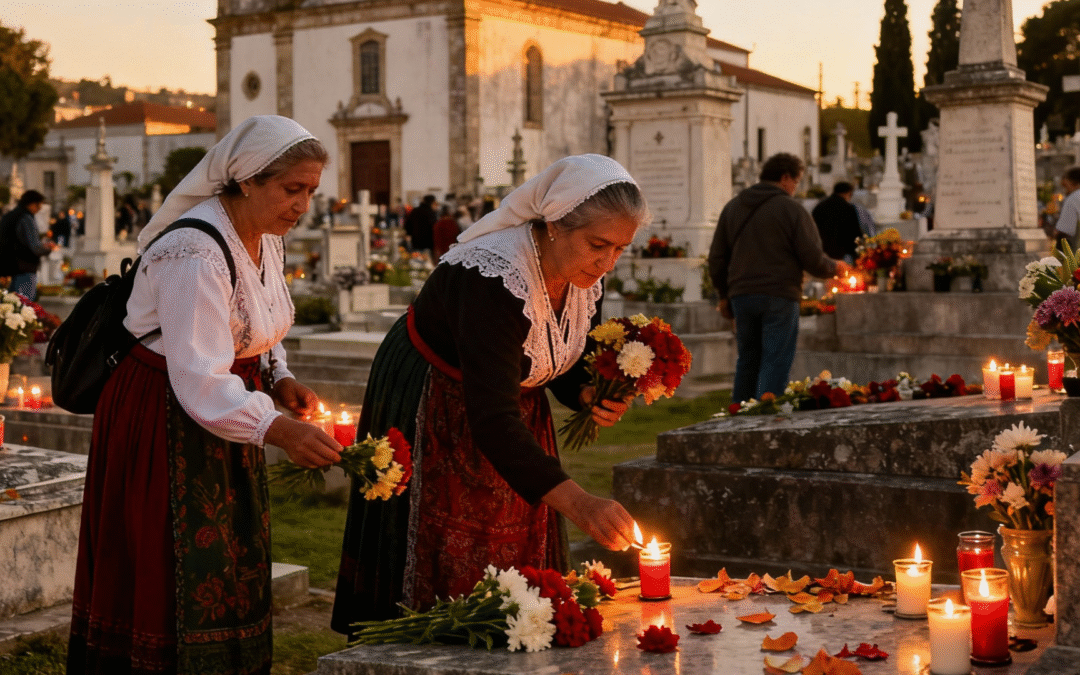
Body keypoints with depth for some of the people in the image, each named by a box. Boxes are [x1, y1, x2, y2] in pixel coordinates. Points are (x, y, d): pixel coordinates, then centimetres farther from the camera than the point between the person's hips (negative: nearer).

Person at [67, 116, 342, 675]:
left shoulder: (265, 237, 4)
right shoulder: (196, 253, -25)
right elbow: (199, 379, -33)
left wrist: (279, 379, -2)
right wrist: (280, 430, -43)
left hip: (221, 419, 9)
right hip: (164, 423, -9)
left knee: (228, 578, 14)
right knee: (172, 581, -3)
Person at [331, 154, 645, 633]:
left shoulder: (585, 275, -12)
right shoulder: (494, 279, -36)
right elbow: (491, 419, -42)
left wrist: (590, 395, -18)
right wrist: (576, 503, -49)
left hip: (513, 405, 7)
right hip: (430, 412, -7)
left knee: (514, 568, 10)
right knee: (435, 575, -3)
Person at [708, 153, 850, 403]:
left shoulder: (732, 207, 12)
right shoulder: (790, 209, -6)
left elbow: (716, 258, 14)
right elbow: (812, 258, -8)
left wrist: (724, 294, 24)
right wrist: (835, 268, 13)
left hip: (741, 296, 6)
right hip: (779, 297, -5)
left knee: (747, 361, 16)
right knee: (775, 363, -2)